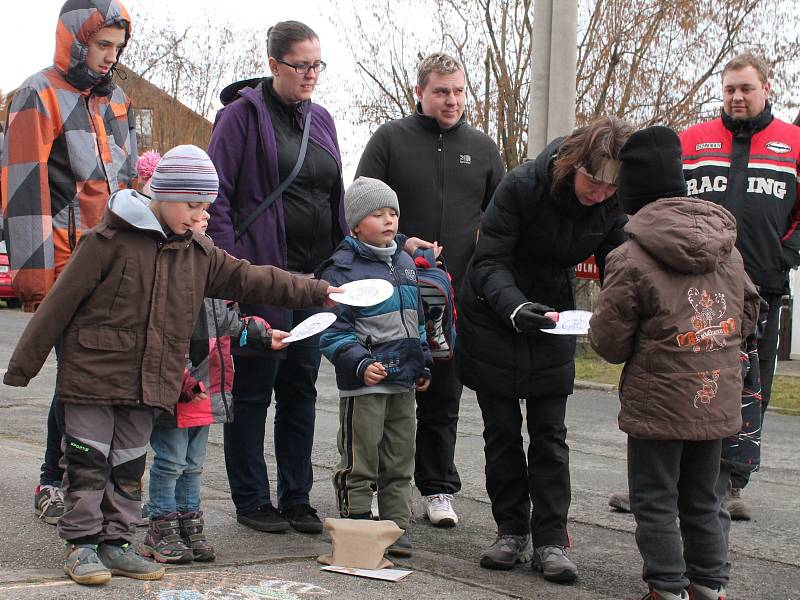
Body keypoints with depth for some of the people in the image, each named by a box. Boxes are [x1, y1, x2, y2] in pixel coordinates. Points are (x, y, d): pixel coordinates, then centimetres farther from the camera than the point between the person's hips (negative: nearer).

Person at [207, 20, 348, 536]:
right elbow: (216, 194, -9)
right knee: (253, 390, 2)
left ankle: (296, 498, 20)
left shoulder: (320, 120, 15)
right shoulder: (244, 112, -4)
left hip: (313, 277, 6)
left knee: (301, 388, 11)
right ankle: (251, 501, 13)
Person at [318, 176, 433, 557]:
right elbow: (333, 329, -12)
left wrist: (423, 364, 19)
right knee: (359, 464, 0)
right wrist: (360, 363, -22)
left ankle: (398, 529, 20)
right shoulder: (342, 268, -9)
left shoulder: (405, 263, 14)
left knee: (399, 462, 12)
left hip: (403, 382, 7)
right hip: (363, 382, -7)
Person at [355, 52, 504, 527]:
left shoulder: (483, 148, 12)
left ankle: (438, 489, 18)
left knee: (445, 397, 9)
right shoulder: (391, 139, 3)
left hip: (458, 294, 2)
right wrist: (400, 243, -14)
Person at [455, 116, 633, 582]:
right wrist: (513, 306, -43)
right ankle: (512, 532, 16)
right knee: (502, 431, 5)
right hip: (493, 320, -2)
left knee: (550, 434, 1)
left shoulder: (613, 207, -14)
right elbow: (490, 261, -25)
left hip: (552, 323, 2)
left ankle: (551, 540, 5)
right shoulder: (523, 186, -25)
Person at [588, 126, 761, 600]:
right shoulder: (726, 247, 1)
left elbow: (609, 342, -12)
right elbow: (748, 314, 11)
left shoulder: (632, 260, -17)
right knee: (702, 499, 19)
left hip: (659, 403, -6)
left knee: (655, 501, 8)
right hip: (716, 401, 6)